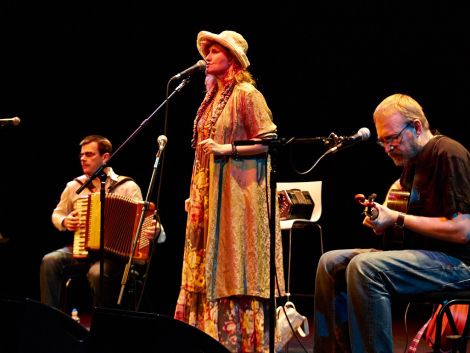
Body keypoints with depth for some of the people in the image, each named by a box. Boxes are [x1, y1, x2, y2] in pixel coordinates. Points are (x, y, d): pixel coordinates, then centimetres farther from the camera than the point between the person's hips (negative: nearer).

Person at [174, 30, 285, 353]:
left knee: (234, 267, -8)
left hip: (237, 192, -8)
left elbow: (269, 142, -11)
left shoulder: (247, 94, -7)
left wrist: (228, 149, -20)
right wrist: (195, 195, 18)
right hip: (208, 193, 8)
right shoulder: (212, 98, 17)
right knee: (209, 267, 6)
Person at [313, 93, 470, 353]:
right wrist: (380, 216, 6)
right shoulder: (412, 161, 16)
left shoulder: (449, 154, -14)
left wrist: (397, 219, -17)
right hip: (417, 252, 10)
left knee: (364, 267, -31)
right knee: (331, 263, 3)